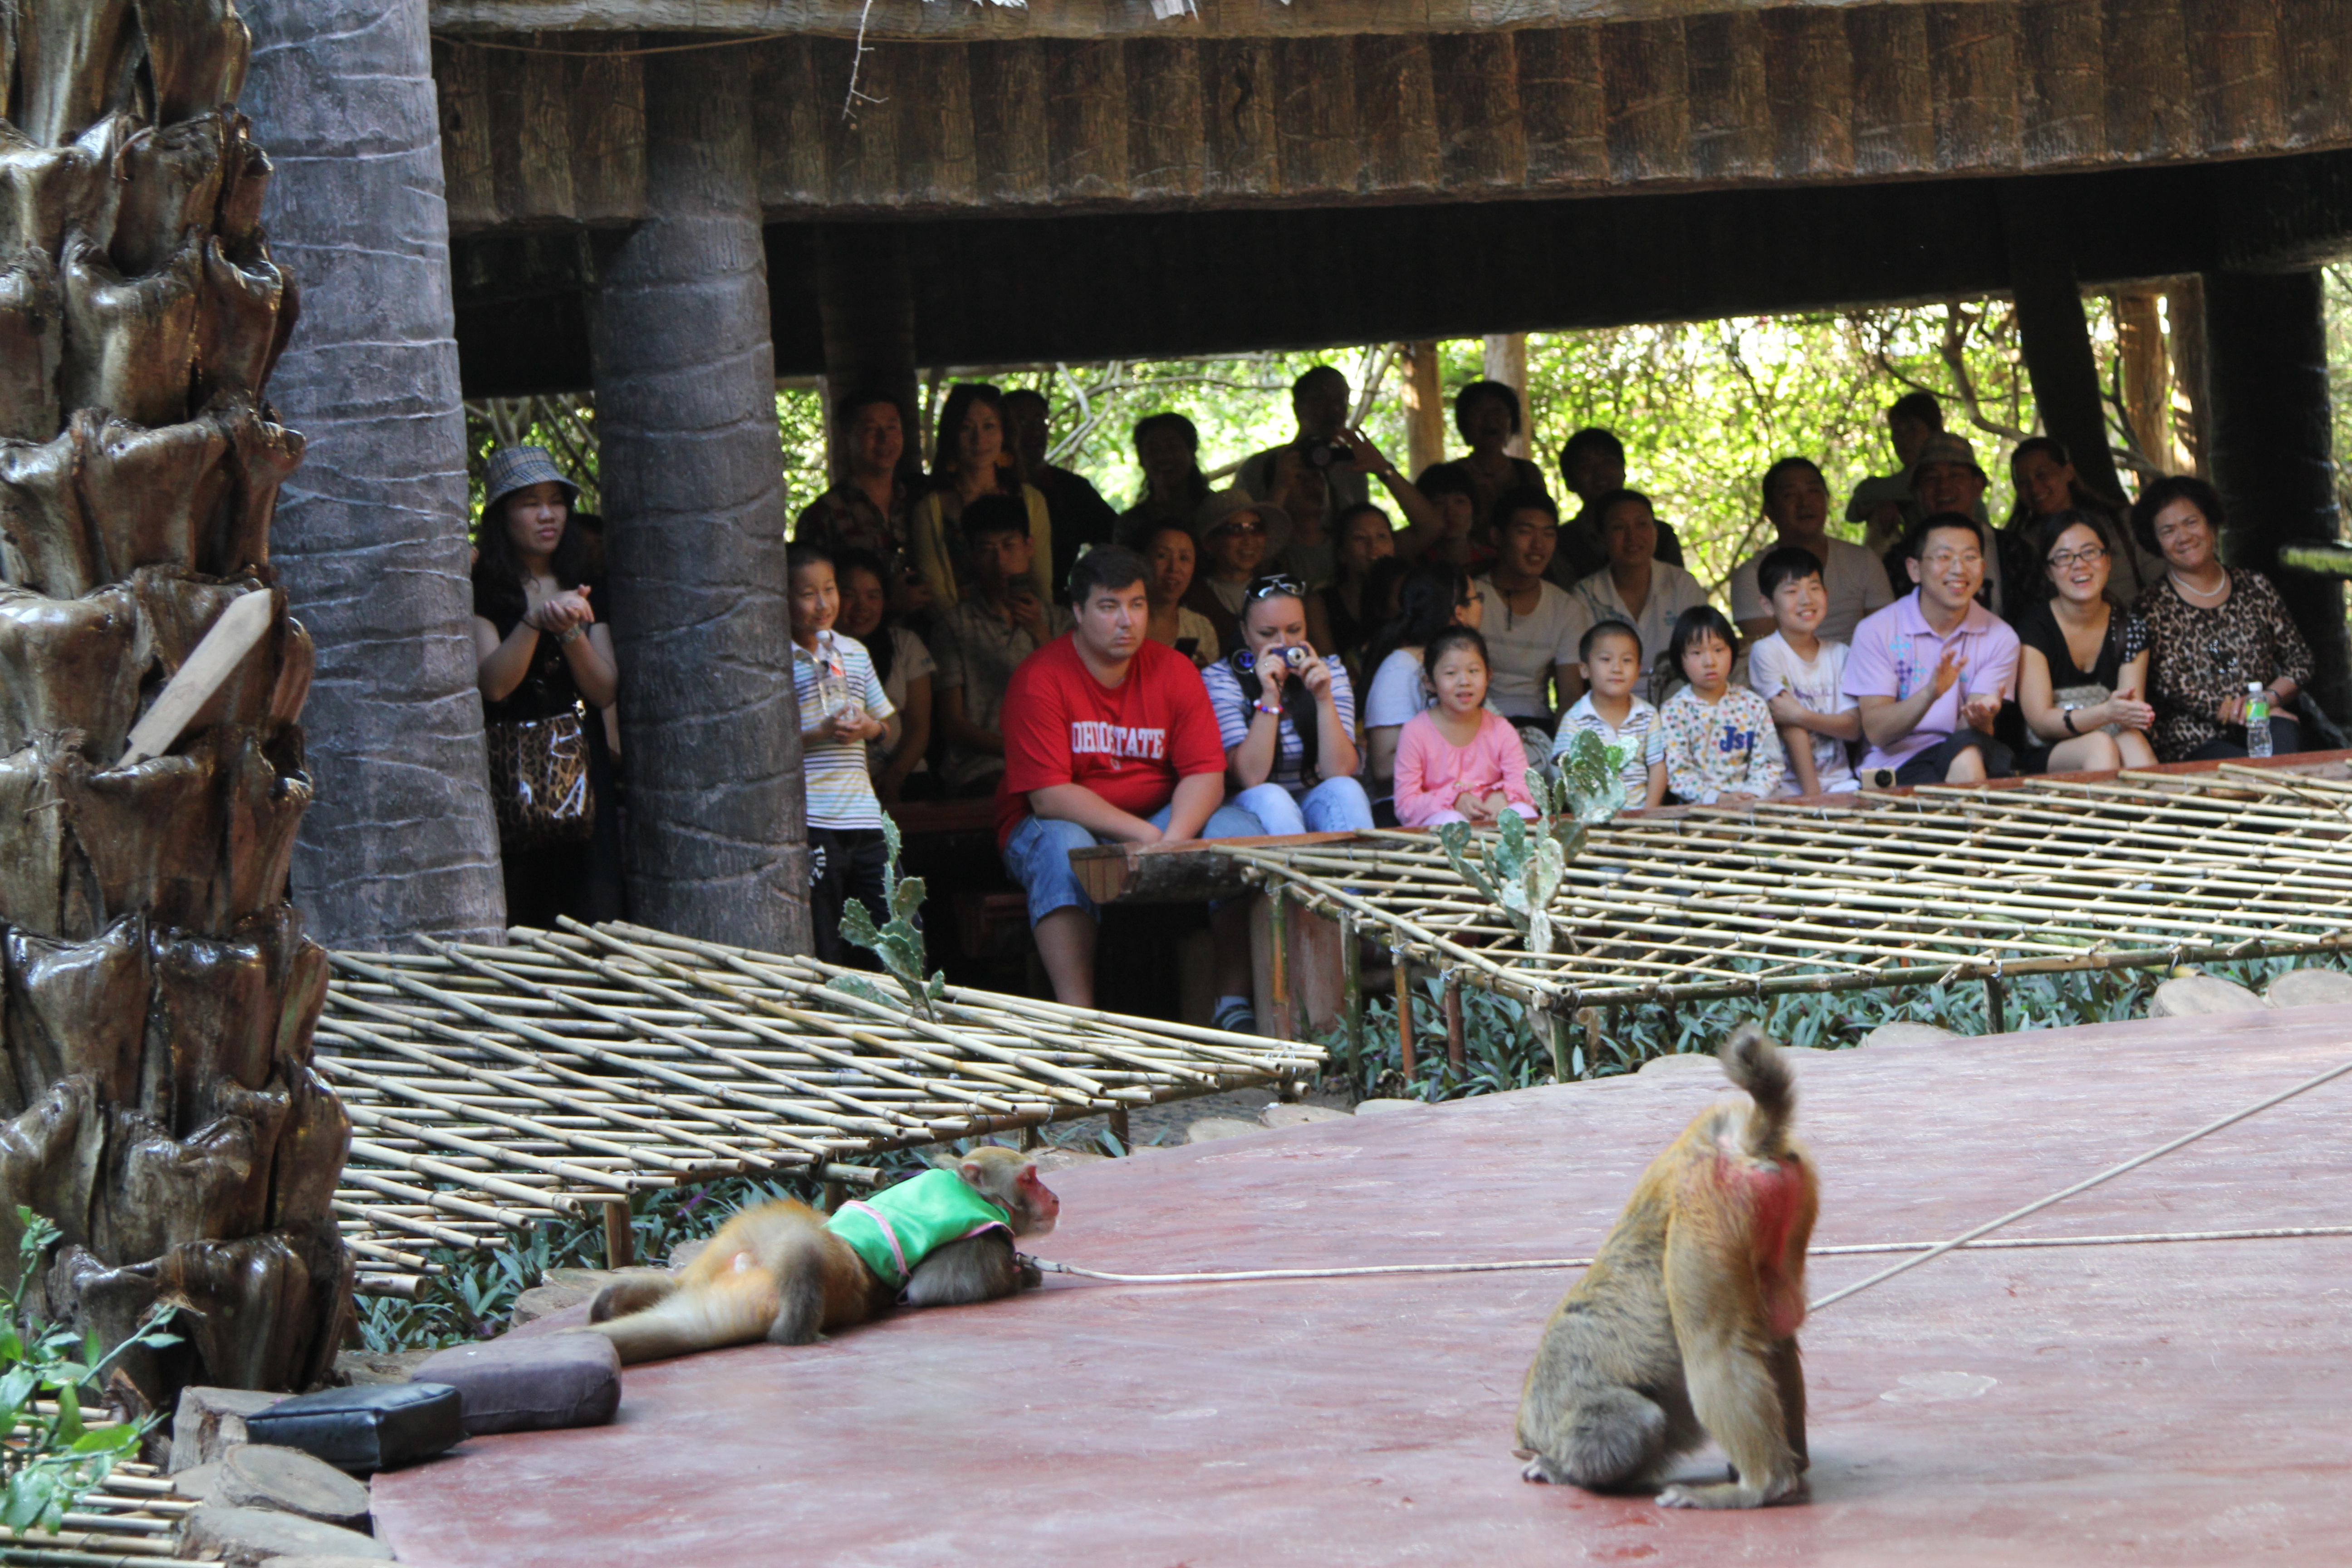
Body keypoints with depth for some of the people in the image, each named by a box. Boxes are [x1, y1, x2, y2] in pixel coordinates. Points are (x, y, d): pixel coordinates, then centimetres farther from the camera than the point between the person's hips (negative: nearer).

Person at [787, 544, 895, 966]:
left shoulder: (854, 654, 15)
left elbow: (885, 723, 23)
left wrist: (870, 727, 0)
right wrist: (820, 734, -18)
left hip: (863, 815, 6)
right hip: (810, 819, -6)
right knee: (824, 947, -3)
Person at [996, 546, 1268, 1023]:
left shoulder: (1175, 671, 0)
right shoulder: (1040, 680, -14)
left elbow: (1206, 773, -6)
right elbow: (1048, 796, -20)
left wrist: (1172, 840, -27)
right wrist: (1143, 834, -28)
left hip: (1160, 825, 4)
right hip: (1058, 825, -4)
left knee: (1238, 827, -20)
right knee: (1061, 846, -37)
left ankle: (1234, 1003, -22)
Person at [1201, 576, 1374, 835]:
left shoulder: (1329, 672, 2)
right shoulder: (1219, 679, -6)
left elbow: (1339, 771, -10)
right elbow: (1250, 778, -17)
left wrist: (1324, 697, -21)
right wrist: (1269, 697, -25)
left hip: (1321, 805, 3)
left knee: (1345, 789, -27)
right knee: (1269, 797, -33)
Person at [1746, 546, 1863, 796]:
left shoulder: (1838, 653, 11)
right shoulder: (1766, 652, -4)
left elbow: (1854, 728, 0)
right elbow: (1791, 730, -11)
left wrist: (1802, 716, -16)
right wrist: (1812, 793, -16)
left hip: (1839, 781, 4)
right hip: (1789, 787, -4)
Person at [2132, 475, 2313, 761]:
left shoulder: (2255, 588, 17)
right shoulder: (2153, 608, 6)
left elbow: (2299, 657, 17)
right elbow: (2170, 684, -4)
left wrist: (2270, 699, -4)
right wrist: (2240, 712, -12)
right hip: (2194, 745, -3)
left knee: (2285, 734, -34)